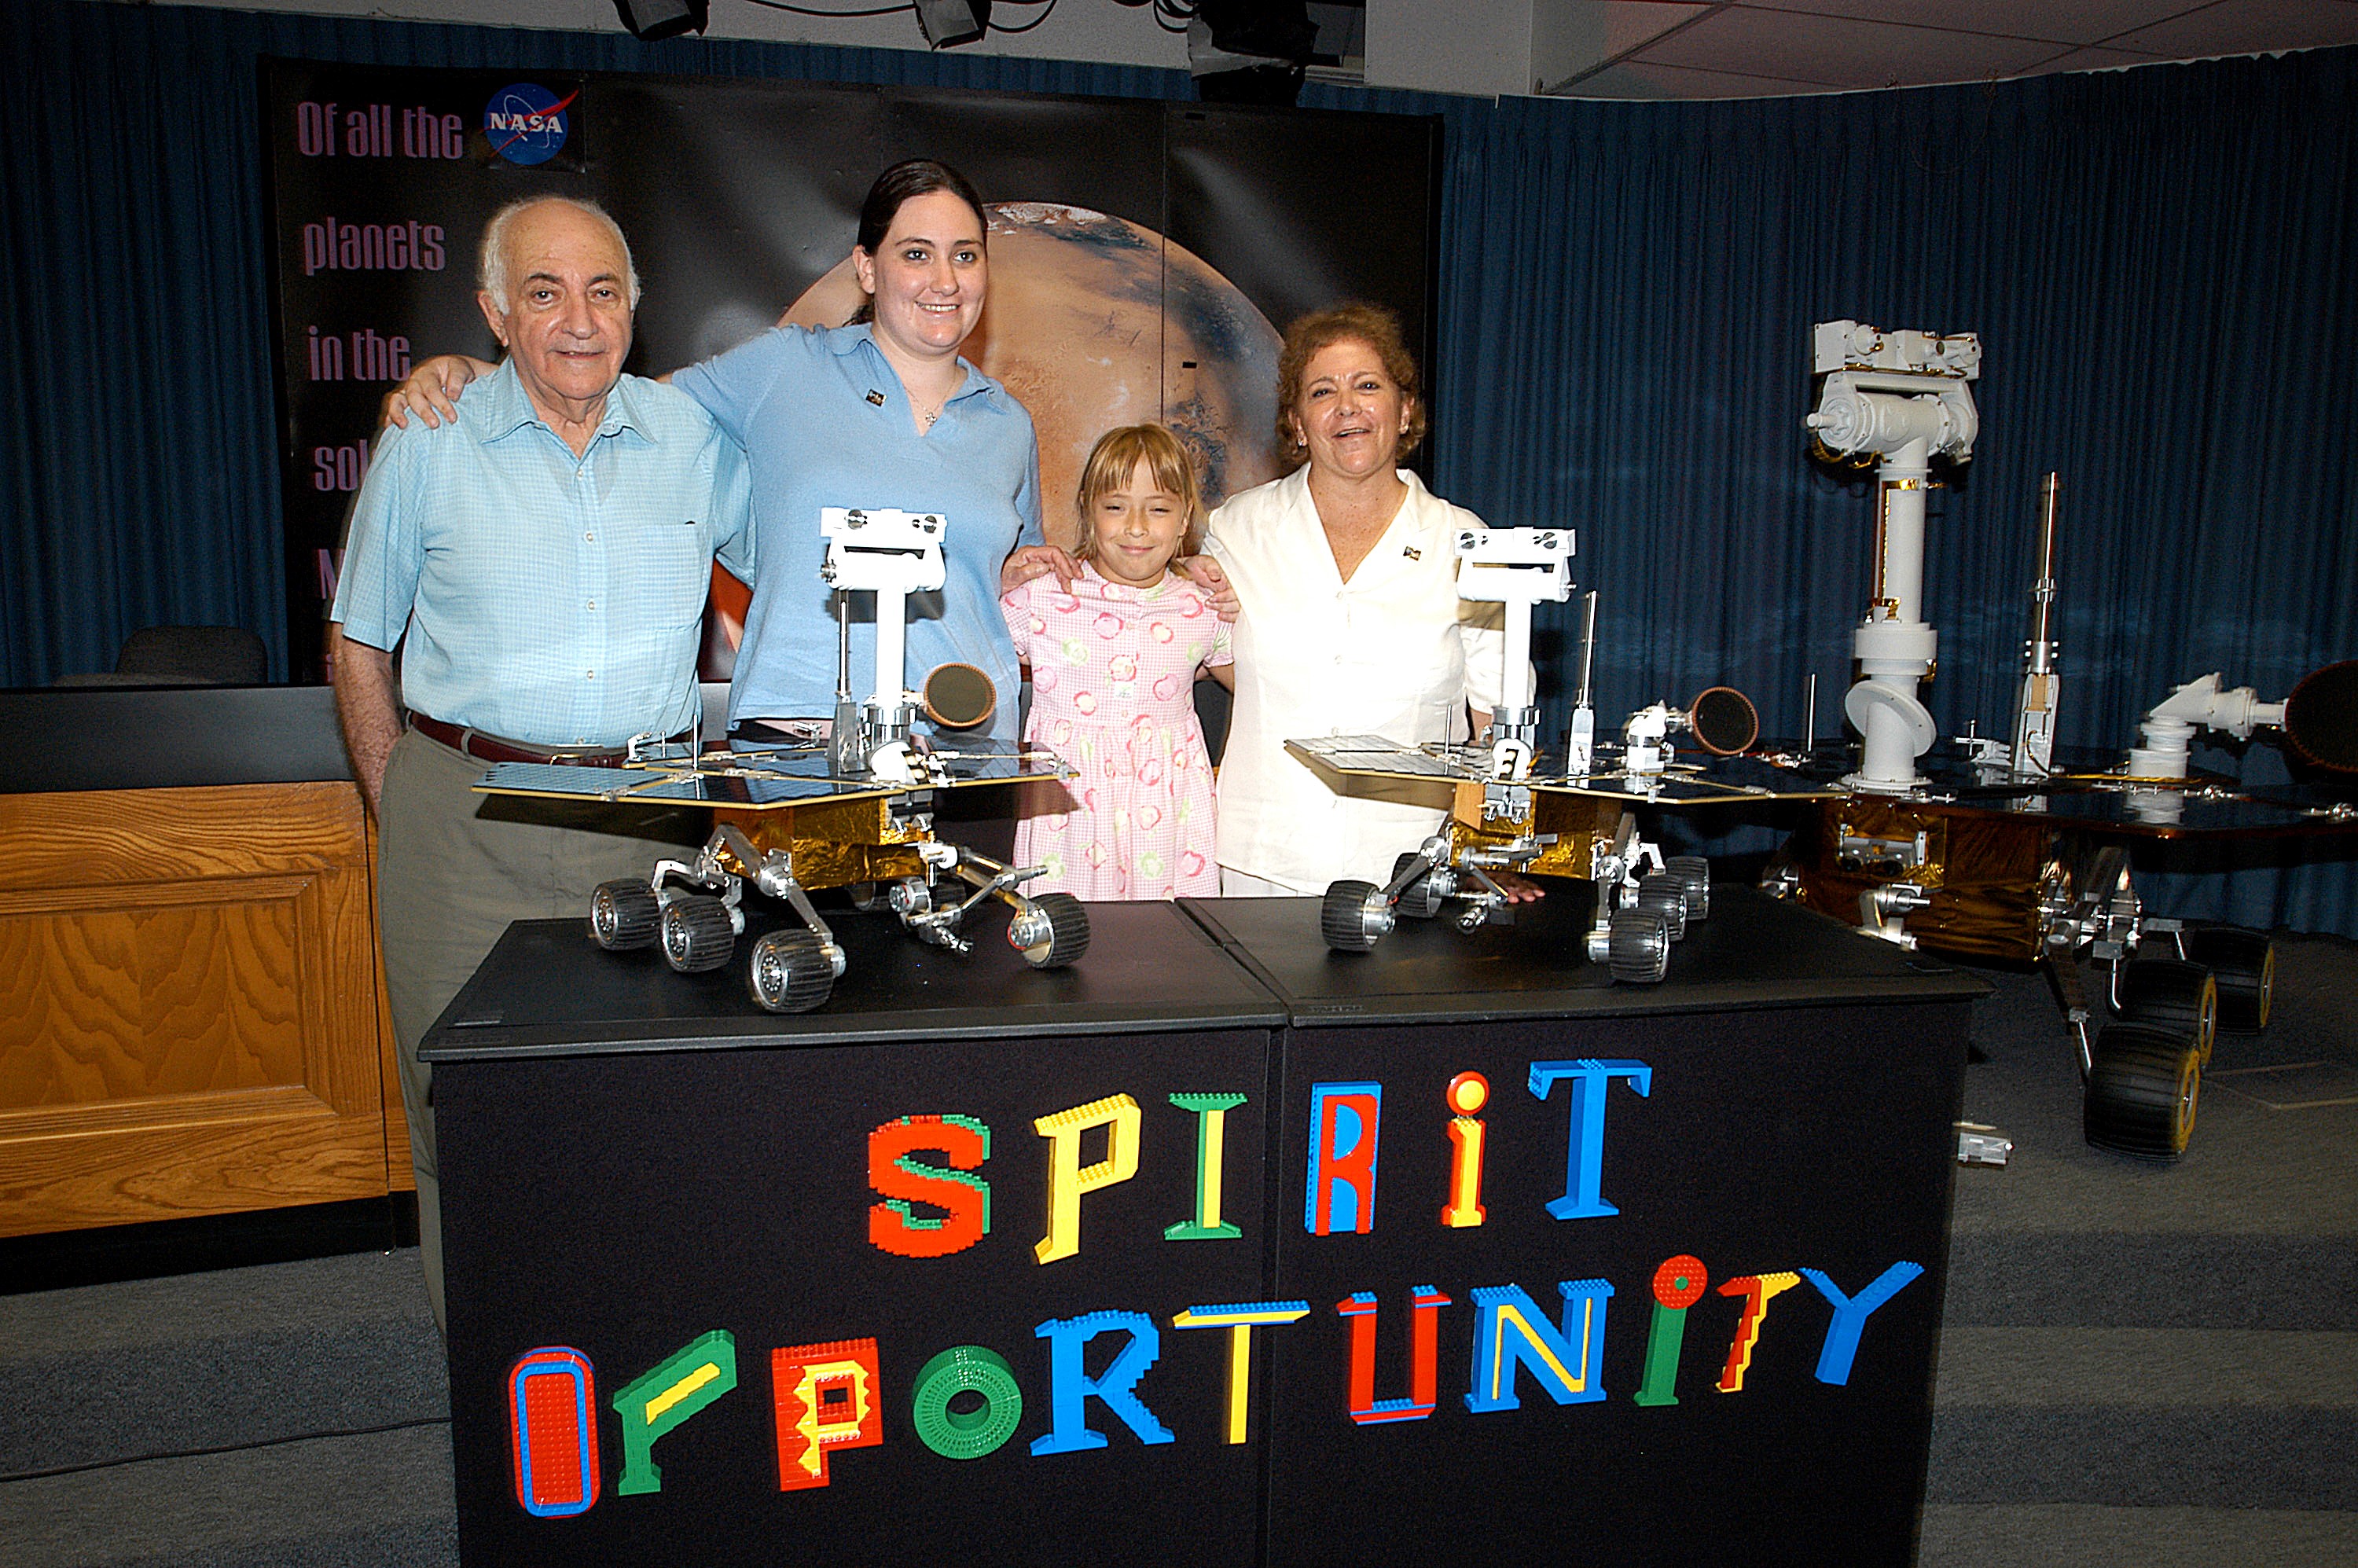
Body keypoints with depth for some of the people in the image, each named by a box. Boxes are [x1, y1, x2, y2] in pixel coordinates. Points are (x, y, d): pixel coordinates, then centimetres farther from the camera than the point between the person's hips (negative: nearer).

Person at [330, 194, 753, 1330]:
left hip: (651, 816, 1)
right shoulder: (425, 445, 2)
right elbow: (358, 641, 10)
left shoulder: (692, 438, 6)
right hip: (469, 818, -1)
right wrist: (399, 810, 5)